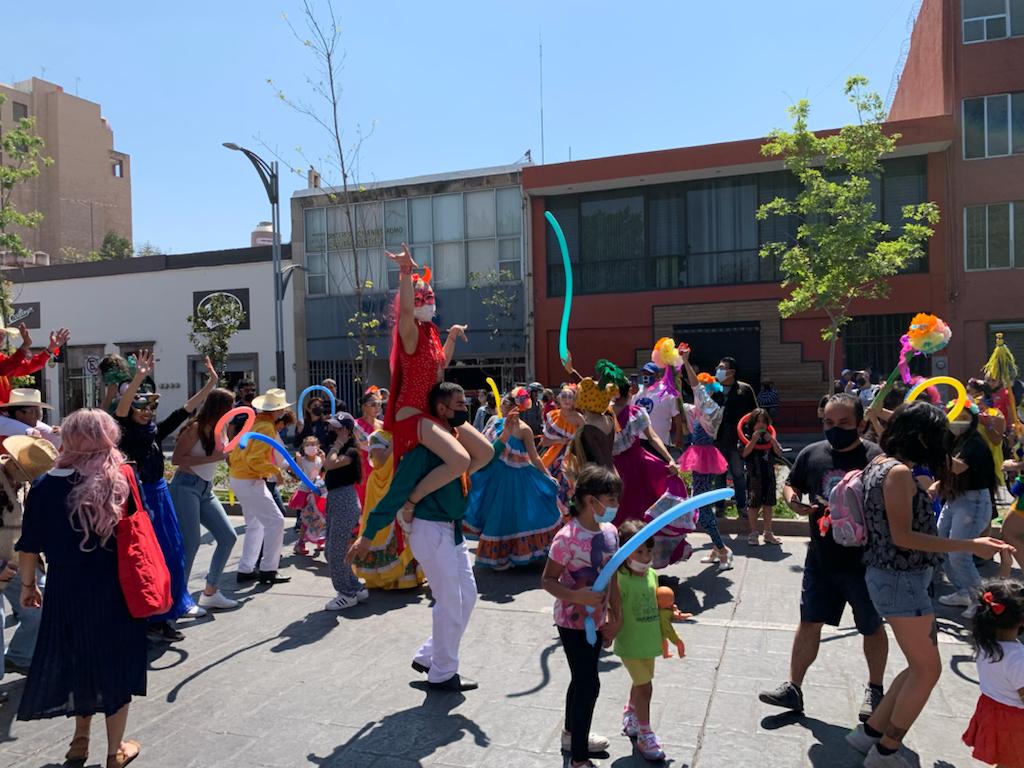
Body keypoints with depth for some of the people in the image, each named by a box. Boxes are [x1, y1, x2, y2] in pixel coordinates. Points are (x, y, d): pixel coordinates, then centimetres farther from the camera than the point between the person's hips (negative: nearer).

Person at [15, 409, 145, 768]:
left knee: (77, 661, 22)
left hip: (66, 589, 1)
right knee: (114, 665, 13)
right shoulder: (123, 481, -11)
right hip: (115, 589, -1)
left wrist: (28, 585, 13)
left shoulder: (45, 486, -8)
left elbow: (29, 547, -2)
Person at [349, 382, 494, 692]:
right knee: (450, 602, 1)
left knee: (467, 596, 14)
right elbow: (397, 490, -22)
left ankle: (427, 657, 28)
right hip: (430, 530, -9)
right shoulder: (425, 444, -21)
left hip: (452, 529, 9)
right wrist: (368, 535, -21)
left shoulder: (459, 438, 4)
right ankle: (442, 674, 20)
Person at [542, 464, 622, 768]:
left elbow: (612, 578, 6)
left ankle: (572, 735, 44)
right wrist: (576, 596, -33)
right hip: (572, 621, -7)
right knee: (589, 684, -2)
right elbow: (548, 580, -18)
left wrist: (613, 618, 11)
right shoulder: (568, 538, -25)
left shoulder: (610, 532, -3)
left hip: (596, 620, 7)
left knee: (582, 679, 22)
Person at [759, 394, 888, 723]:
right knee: (809, 622, 10)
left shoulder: (875, 457, -14)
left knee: (872, 627, 16)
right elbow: (790, 485, 12)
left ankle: (875, 690, 38)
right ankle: (793, 687, 20)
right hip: (820, 558, 4)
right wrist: (794, 502, -10)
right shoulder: (811, 453, 1)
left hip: (864, 561, -3)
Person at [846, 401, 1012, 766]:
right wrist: (969, 545, -21)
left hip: (898, 578, 10)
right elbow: (903, 537, -22)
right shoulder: (899, 472, -20)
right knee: (927, 670, 4)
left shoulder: (881, 463, 8)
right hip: (902, 581, -10)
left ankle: (870, 732, 26)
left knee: (921, 666, 17)